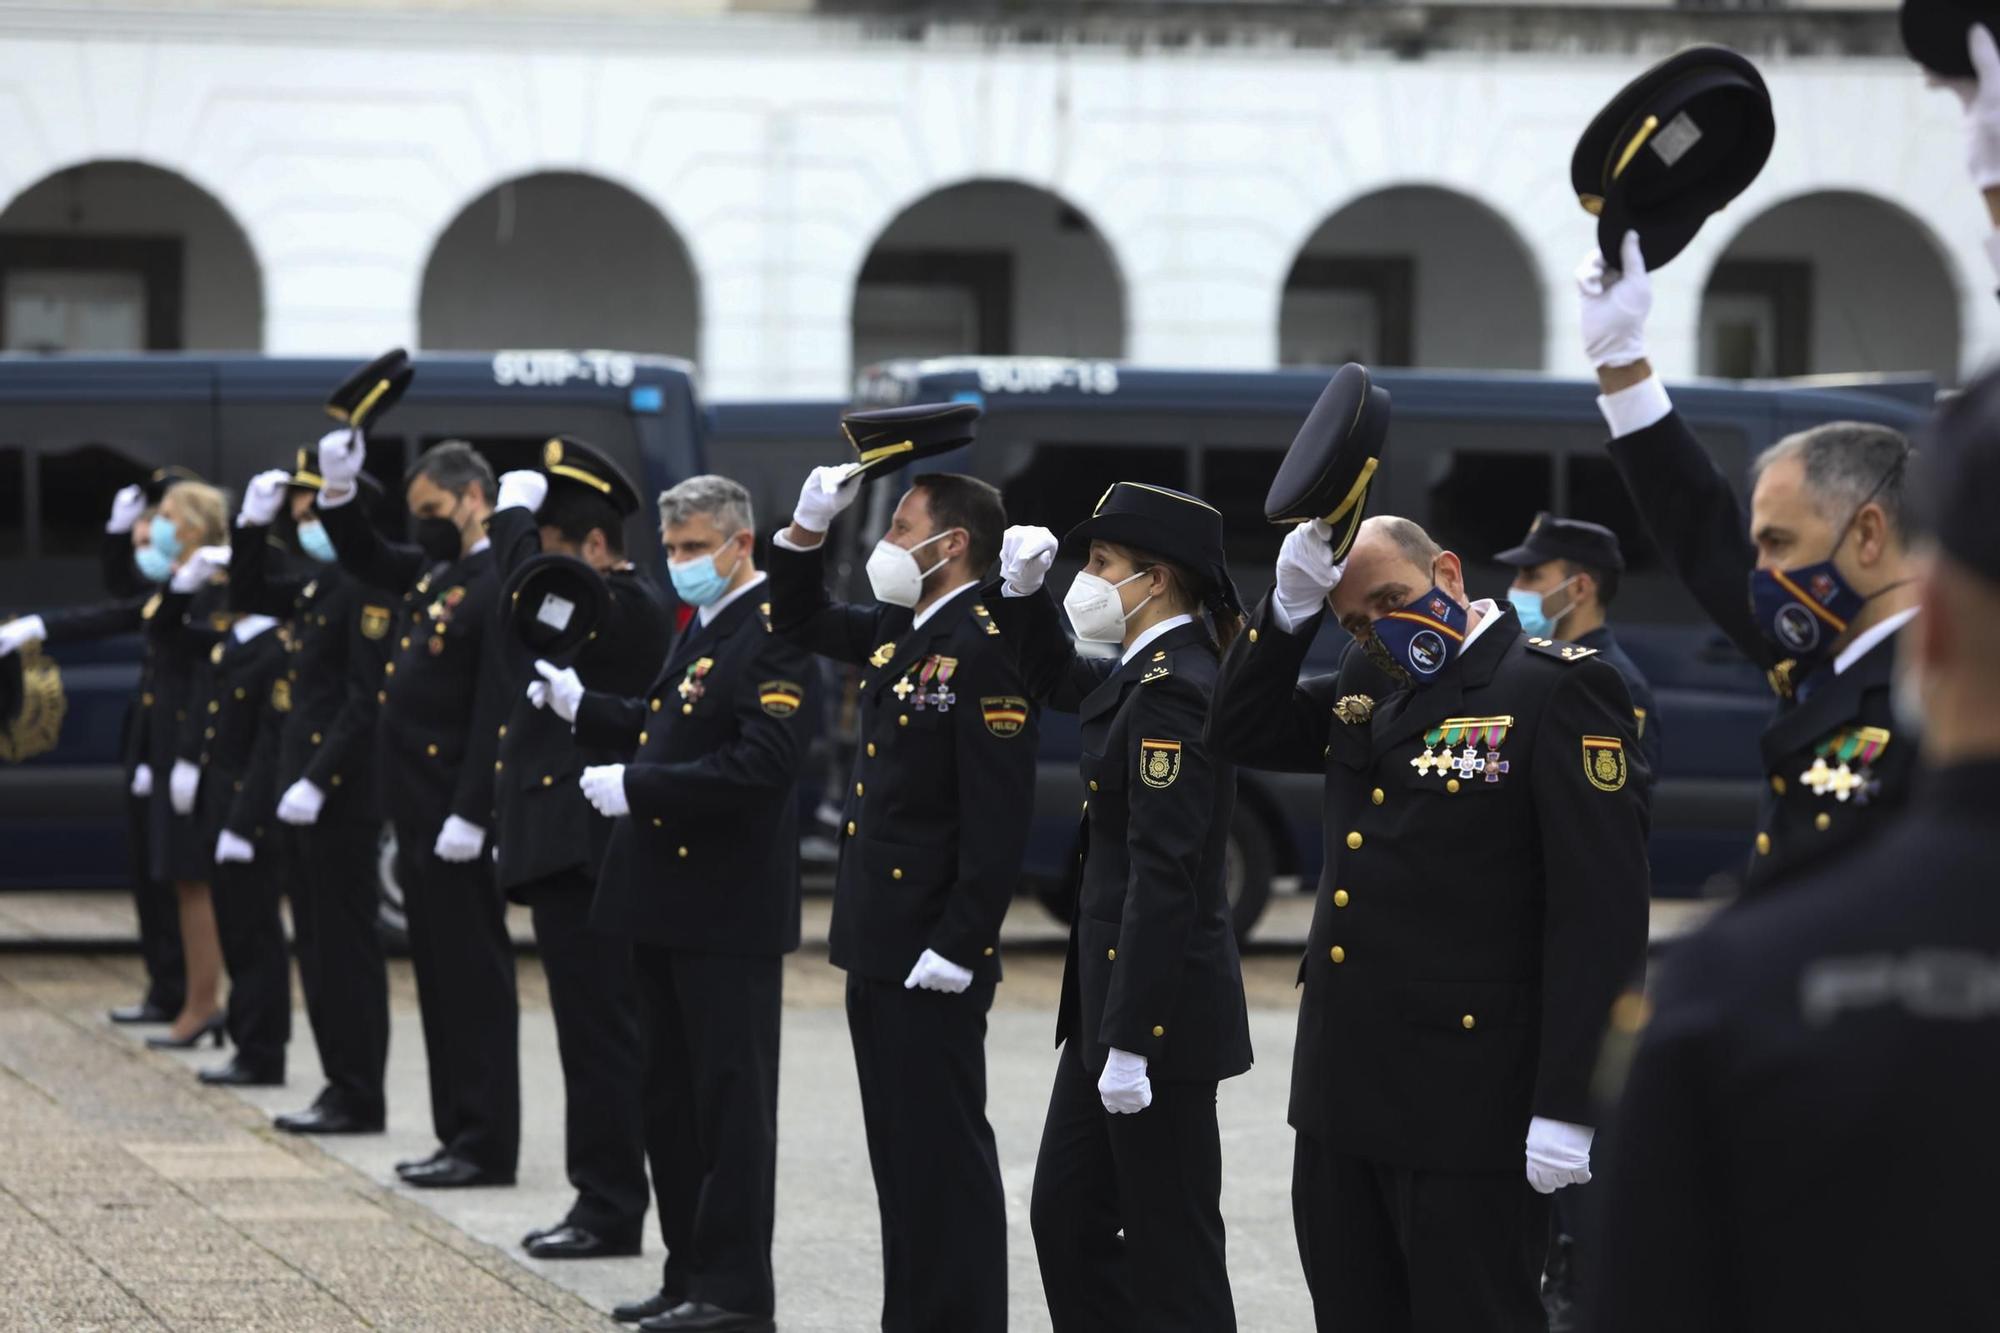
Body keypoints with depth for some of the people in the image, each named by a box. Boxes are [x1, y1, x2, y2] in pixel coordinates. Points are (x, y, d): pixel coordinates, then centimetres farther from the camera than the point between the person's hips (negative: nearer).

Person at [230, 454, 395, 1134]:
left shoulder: (368, 589, -15)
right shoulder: (318, 582, 13)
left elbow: (366, 699, -21)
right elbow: (246, 596, 28)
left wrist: (317, 782, -23)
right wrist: (253, 525, 13)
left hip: (341, 801, -10)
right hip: (298, 791, 10)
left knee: (346, 946, -5)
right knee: (317, 945, 12)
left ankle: (359, 1098, 0)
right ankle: (342, 1084, 17)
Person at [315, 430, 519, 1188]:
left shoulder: (499, 587, -16)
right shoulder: (440, 572, 13)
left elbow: (497, 713, -22)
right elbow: (366, 563, 31)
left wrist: (469, 815, -23)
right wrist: (338, 491, 15)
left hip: (456, 822, -10)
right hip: (419, 817, 10)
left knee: (473, 978, -5)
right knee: (441, 976, 13)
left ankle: (486, 1146, -1)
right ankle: (459, 1133, 18)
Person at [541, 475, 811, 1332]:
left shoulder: (770, 634, -15)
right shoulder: (700, 625, 14)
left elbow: (764, 763, -24)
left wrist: (638, 785, -23)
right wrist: (582, 707, 7)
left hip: (729, 909, -10)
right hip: (668, 900, 10)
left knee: (730, 1101, -3)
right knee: (671, 1099, 14)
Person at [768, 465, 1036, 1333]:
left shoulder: (985, 650, -17)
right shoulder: (897, 631, 11)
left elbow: (999, 820, -21)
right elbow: (798, 621, 29)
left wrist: (957, 947, -22)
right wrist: (807, 526, 12)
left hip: (932, 957, -9)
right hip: (876, 944, 9)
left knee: (945, 1156, -4)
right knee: (899, 1154, 13)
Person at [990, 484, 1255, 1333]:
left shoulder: (1172, 690, -18)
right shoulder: (1145, 674, 10)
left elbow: (1162, 876, -23)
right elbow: (1055, 680, 33)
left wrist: (1130, 1041, -24)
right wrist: (1021, 589, 13)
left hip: (1161, 1002, -10)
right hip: (1114, 986, 10)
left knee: (1169, 1242, -3)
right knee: (1066, 1212, 14)